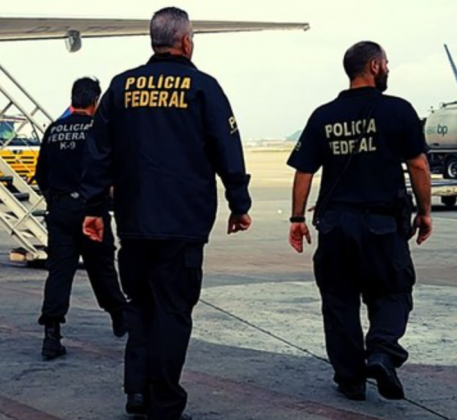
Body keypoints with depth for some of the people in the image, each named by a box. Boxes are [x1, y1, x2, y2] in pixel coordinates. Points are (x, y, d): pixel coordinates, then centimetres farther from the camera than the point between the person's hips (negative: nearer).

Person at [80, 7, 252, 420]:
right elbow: (228, 151, -2)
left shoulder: (121, 86, 7)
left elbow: (99, 152, 9)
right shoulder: (202, 87, -2)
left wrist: (94, 207, 14)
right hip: (183, 224, -3)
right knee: (173, 309, 2)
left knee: (141, 304, 18)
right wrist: (239, 205, 7)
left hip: (133, 223, 4)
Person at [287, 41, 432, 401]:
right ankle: (382, 352, -14)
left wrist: (297, 217, 10)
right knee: (392, 293, 10)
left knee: (340, 301, 12)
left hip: (335, 223, 3)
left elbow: (304, 172, 3)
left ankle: (350, 378, 14)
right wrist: (425, 211, 5)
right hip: (383, 222, -3)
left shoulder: (323, 117, 4)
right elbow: (418, 165, -5)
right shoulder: (398, 111, -4)